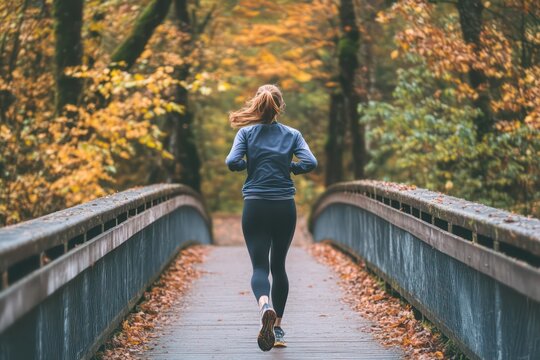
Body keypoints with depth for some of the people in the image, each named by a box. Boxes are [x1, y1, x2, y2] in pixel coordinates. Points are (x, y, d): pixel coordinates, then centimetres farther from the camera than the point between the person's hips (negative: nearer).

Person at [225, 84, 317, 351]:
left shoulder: (246, 133, 1)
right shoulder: (292, 134, 4)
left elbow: (232, 162, -12)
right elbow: (310, 163, -9)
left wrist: (248, 164, 9)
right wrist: (290, 167, 9)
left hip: (255, 207, -2)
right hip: (285, 207, 2)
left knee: (260, 266, -4)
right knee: (278, 265, 16)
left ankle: (264, 307, -36)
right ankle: (277, 327, 21)